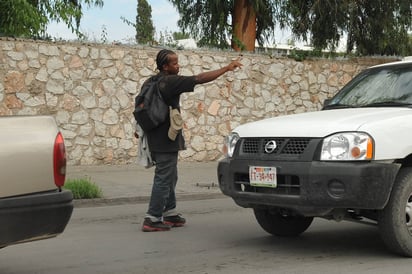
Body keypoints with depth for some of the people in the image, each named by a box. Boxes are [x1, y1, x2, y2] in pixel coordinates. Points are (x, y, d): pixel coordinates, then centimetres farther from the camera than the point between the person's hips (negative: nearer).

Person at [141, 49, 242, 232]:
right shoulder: (170, 81, -15)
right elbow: (200, 79, -19)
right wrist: (226, 69, -16)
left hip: (157, 139, 10)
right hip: (165, 140, -10)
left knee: (169, 177, 18)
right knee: (163, 179, -5)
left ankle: (170, 213, 25)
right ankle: (152, 219, -4)